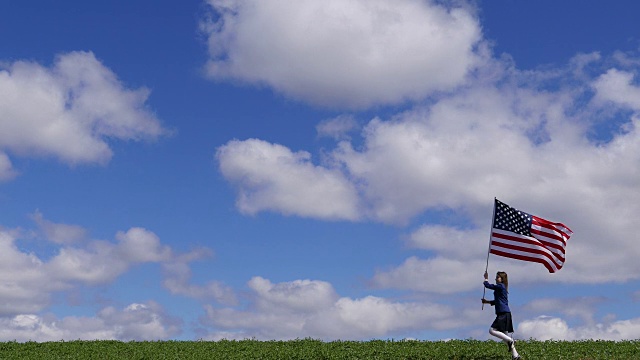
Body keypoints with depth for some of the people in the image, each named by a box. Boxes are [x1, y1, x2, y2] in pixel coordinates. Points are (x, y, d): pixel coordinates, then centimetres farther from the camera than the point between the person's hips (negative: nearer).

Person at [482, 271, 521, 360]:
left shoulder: (500, 286, -10)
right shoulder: (502, 288, 20)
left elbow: (488, 286, -4)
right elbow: (497, 301, 29)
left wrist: (486, 279, 14)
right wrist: (487, 301, 20)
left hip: (503, 313, -10)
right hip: (504, 313, 10)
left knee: (492, 330, -15)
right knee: (504, 335, 10)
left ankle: (510, 341, -14)